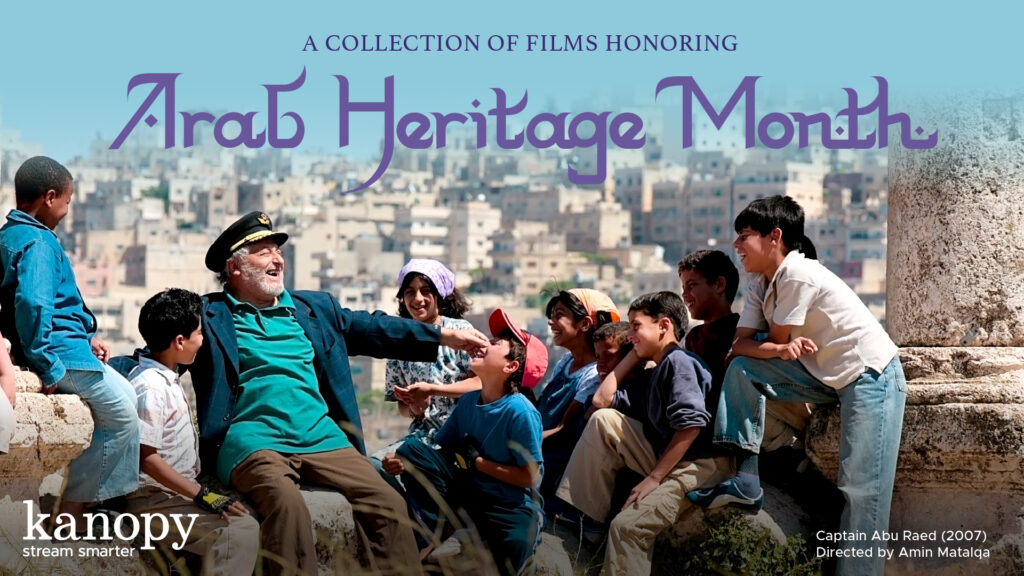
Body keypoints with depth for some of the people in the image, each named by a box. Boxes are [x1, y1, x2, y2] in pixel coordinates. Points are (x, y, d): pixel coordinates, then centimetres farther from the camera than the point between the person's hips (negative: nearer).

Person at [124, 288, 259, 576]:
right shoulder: (150, 387, -17)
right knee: (242, 530, -25)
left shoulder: (167, 377, 14)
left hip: (177, 494, 10)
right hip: (154, 502, -10)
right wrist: (202, 495, -22)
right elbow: (146, 457, -22)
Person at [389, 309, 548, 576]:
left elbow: (530, 477, -17)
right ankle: (431, 535, -7)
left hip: (510, 506, -6)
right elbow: (444, 451, 6)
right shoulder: (468, 402, 2)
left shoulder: (520, 411, -17)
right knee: (413, 449, -11)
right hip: (469, 490, 6)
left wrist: (476, 461, -13)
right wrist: (402, 463, -13)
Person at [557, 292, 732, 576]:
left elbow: (691, 425, -21)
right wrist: (634, 355, 21)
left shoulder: (678, 361, -9)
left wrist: (654, 478, -19)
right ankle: (585, 515, 3)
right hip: (668, 460, 10)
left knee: (628, 525, -27)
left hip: (701, 466, -10)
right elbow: (602, 399, 25)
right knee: (603, 420, 6)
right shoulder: (656, 375, 20)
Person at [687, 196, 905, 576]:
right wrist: (779, 349, -21)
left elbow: (777, 340, -15)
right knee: (742, 370, -5)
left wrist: (778, 345, 4)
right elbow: (740, 345, -5)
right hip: (824, 375, 9)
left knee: (861, 487, -14)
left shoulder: (798, 275, -21)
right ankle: (745, 478, -6)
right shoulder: (760, 285, 5)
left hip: (871, 375, -9)